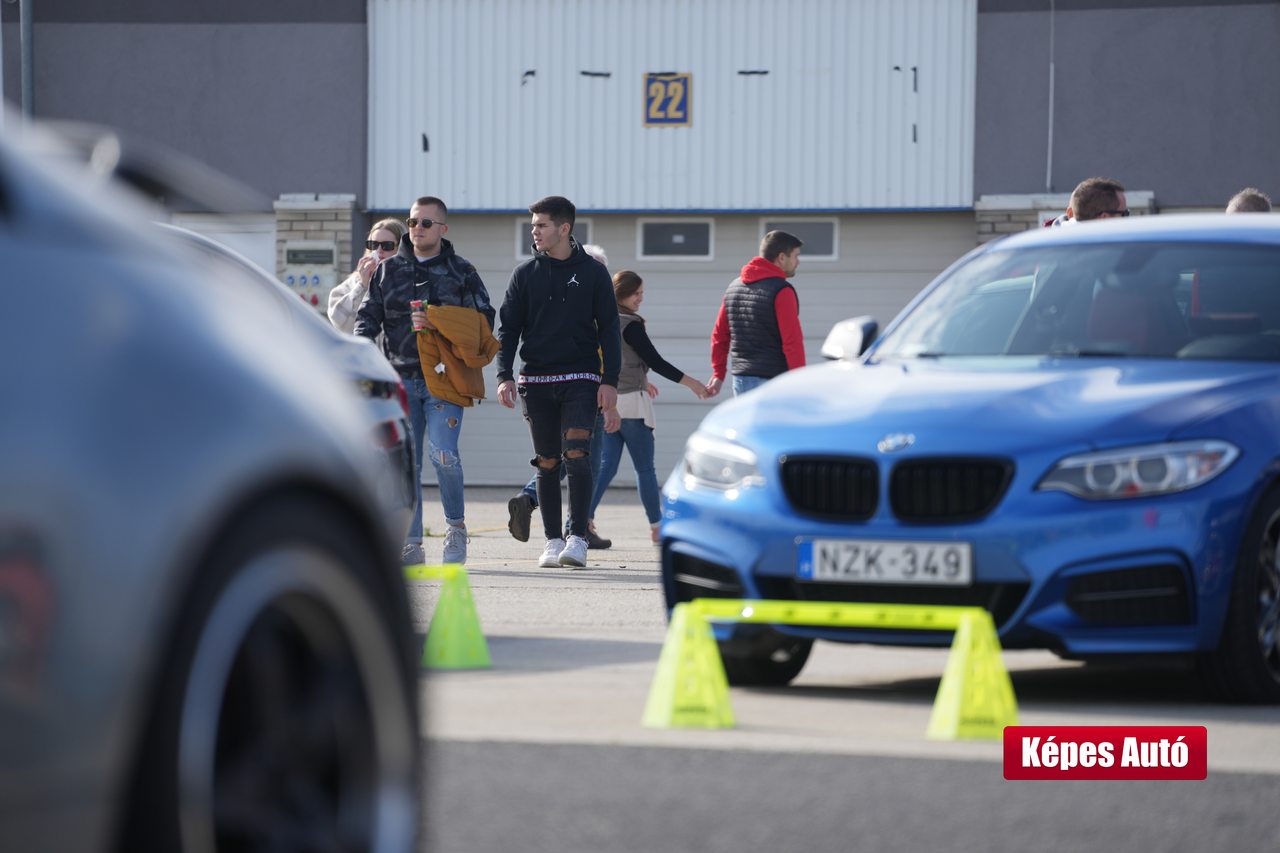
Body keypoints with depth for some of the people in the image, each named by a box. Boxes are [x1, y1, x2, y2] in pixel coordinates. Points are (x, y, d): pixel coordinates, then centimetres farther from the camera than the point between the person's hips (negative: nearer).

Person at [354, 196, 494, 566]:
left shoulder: (461, 271, 6)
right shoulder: (389, 270, 13)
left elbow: (483, 320, 1)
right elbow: (369, 316, 11)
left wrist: (438, 324, -13)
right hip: (402, 378, 3)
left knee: (443, 453, -17)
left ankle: (455, 525, 5)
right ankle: (411, 543, 6)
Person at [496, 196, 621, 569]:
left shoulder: (592, 272, 2)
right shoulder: (525, 274, 7)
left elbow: (609, 329, 3)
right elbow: (508, 328, 7)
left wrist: (610, 381, -5)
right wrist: (504, 376, -6)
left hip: (580, 378, -3)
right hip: (536, 381, 3)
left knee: (576, 455, -16)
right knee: (547, 463, 5)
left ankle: (578, 538, -15)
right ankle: (553, 541, 11)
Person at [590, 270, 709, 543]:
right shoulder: (630, 325, -13)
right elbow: (655, 362, -12)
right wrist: (691, 383, -5)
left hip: (605, 403, 7)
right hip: (631, 403, -7)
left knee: (606, 465, 3)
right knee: (644, 468, 3)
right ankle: (656, 527, 10)